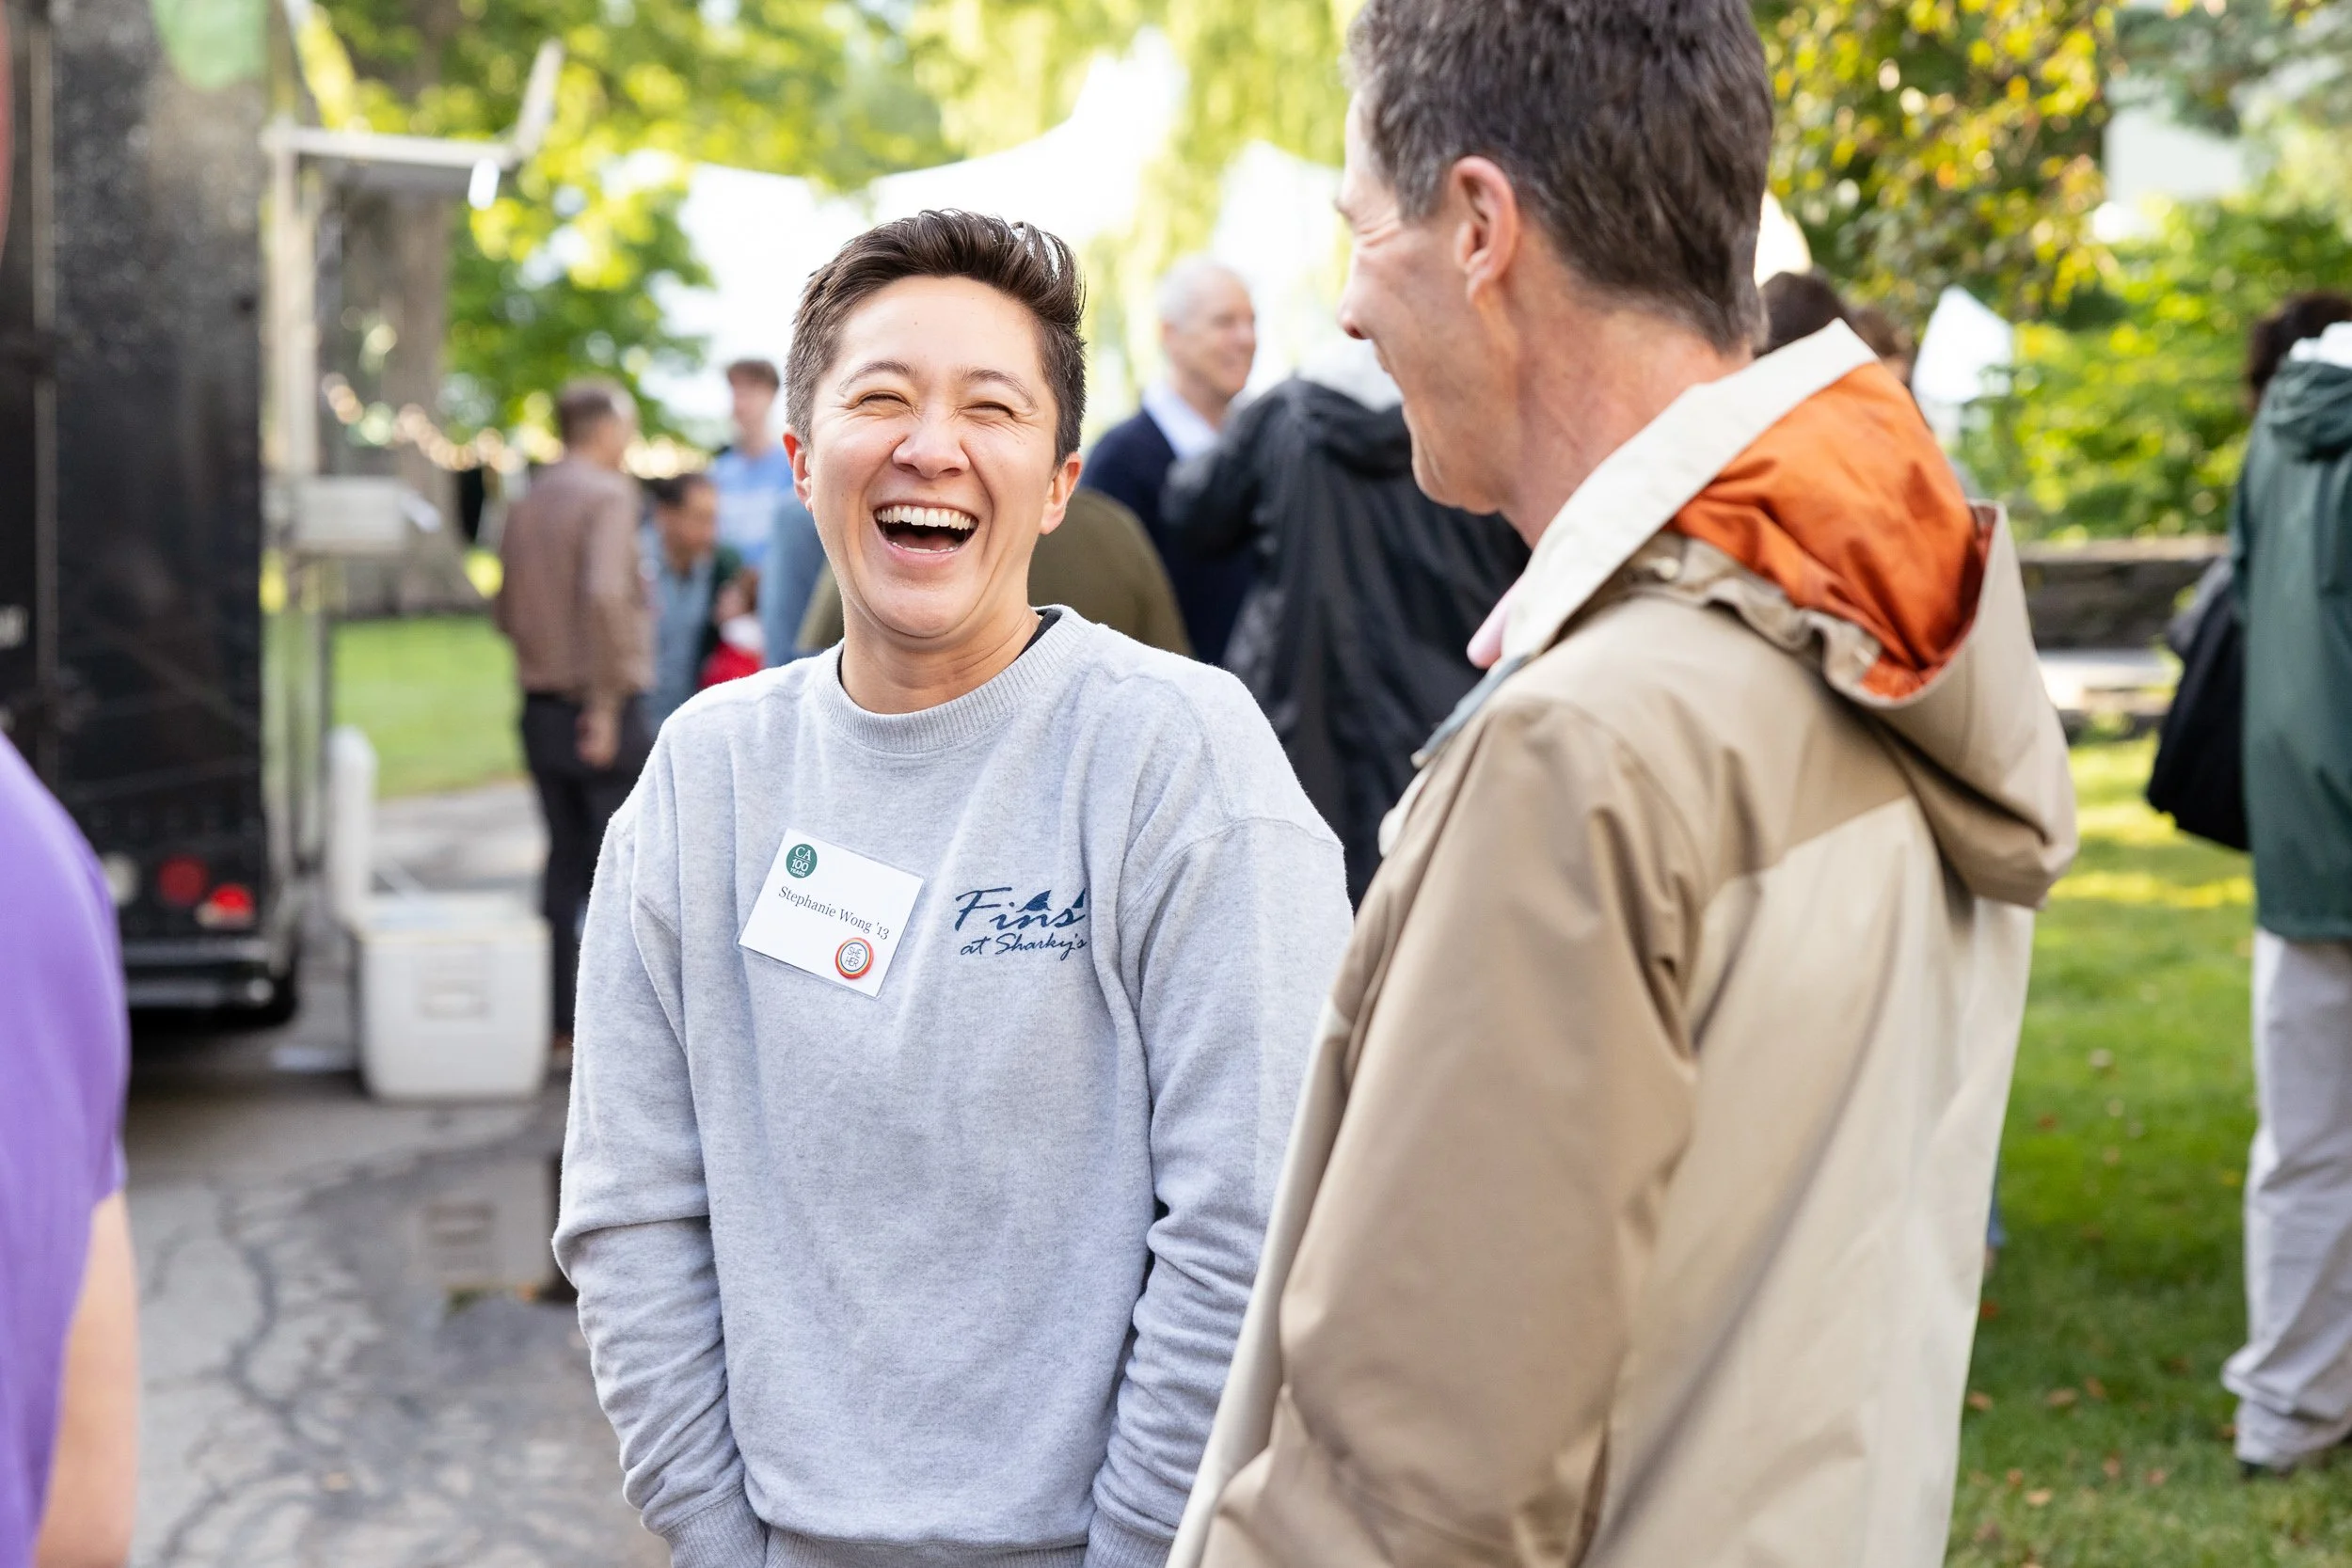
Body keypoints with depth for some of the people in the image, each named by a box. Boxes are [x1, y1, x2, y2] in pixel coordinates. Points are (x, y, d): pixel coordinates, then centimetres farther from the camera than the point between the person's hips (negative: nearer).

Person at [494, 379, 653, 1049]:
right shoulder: (608, 496, -12)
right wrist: (607, 701, -22)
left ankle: (558, 1019, 12)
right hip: (605, 713, -7)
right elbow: (604, 595, -25)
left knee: (566, 861, 12)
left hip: (541, 709, 7)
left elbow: (506, 610, 19)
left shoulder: (526, 504, 13)